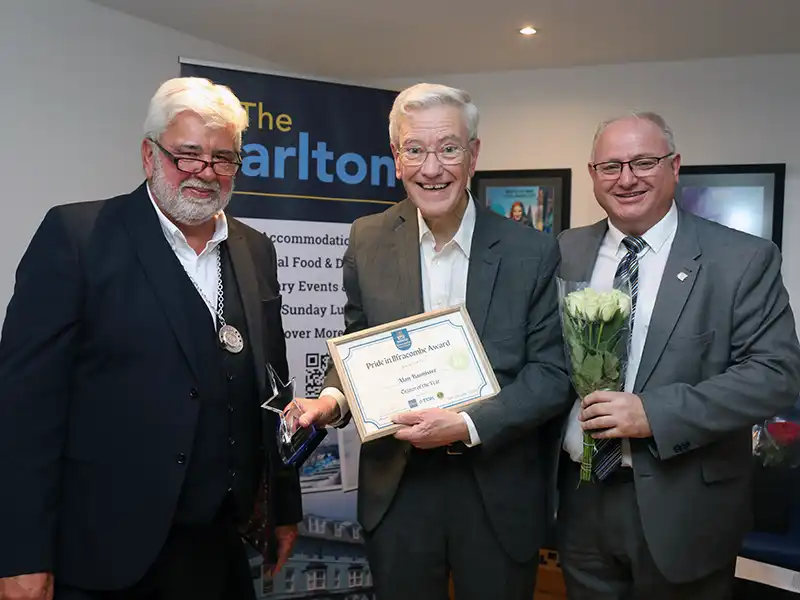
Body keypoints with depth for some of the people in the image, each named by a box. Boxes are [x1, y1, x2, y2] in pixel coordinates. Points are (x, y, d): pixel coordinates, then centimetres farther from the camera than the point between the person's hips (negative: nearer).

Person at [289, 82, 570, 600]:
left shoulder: (532, 252, -9)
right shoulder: (368, 240, -3)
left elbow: (550, 376, -8)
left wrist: (466, 425, -21)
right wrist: (333, 397, -13)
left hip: (498, 495, -1)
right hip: (395, 488, 2)